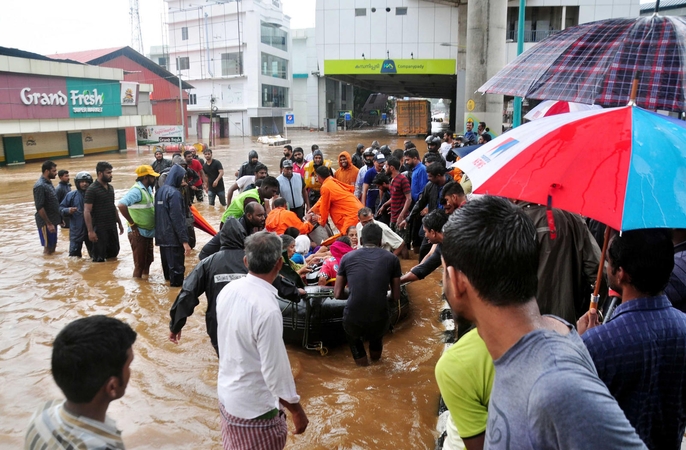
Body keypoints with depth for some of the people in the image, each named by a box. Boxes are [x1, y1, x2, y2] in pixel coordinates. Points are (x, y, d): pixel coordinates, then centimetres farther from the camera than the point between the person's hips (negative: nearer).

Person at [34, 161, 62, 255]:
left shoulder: (49, 182, 9)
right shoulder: (40, 186, -19)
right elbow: (39, 207, -22)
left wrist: (59, 218, 17)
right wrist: (48, 223, -22)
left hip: (53, 220, 9)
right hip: (46, 222, -9)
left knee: (53, 246, 16)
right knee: (48, 248, -1)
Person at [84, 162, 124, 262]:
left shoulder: (110, 187, 9)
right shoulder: (92, 189, -14)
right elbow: (87, 211, -16)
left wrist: (119, 223, 17)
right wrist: (90, 231, -21)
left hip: (112, 227, 7)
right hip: (100, 228, -7)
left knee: (114, 252, 15)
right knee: (99, 258, 3)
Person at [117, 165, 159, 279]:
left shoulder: (148, 189, 8)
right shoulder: (137, 190, -19)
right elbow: (121, 205, -31)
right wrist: (132, 224, -23)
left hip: (148, 233, 9)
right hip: (138, 234, -9)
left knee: (148, 261, 20)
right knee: (140, 264, -1)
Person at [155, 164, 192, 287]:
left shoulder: (160, 190, 9)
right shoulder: (174, 193, -18)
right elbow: (177, 219, -22)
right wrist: (184, 240, -22)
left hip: (161, 235, 9)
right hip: (173, 237, -9)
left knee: (167, 261, 23)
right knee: (176, 266, -1)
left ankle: (169, 278, 39)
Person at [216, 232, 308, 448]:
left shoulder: (228, 290, -7)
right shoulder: (267, 308, -29)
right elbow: (275, 370, -23)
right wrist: (297, 411, -10)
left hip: (226, 395, 7)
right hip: (254, 408, -7)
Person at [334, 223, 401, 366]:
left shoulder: (347, 257, 5)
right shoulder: (392, 259, 3)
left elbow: (337, 294, 10)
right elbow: (396, 297, 9)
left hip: (353, 324, 0)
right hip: (379, 324, 0)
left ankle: (361, 360, 37)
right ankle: (375, 354, 59)